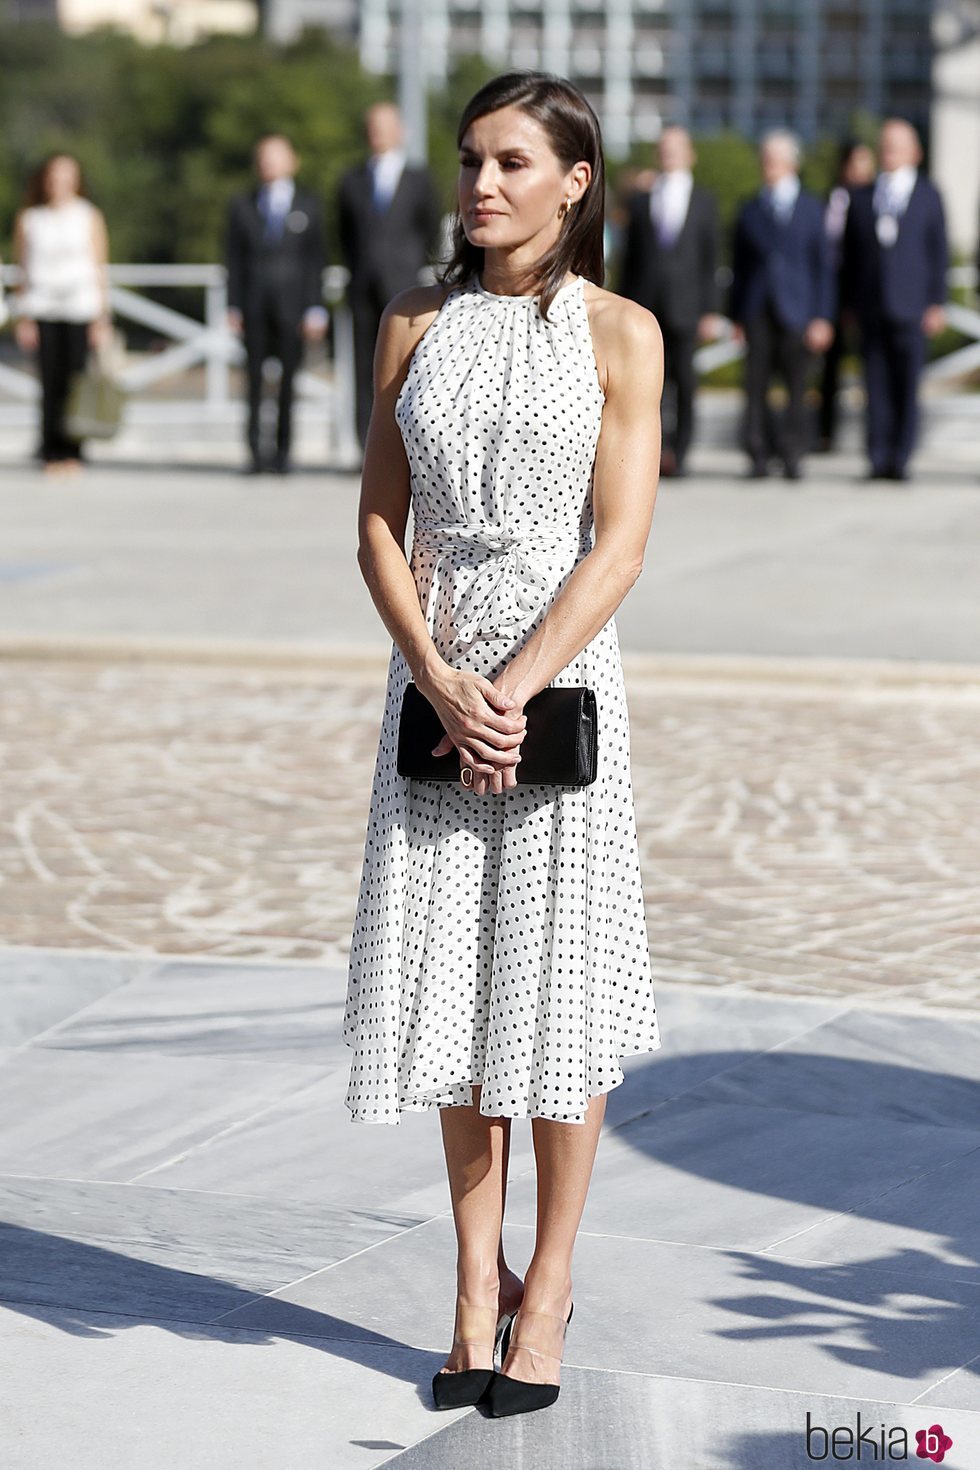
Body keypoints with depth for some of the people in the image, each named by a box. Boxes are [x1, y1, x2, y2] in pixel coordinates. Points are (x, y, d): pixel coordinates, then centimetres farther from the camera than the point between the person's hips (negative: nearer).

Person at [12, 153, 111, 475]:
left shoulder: (89, 217, 7)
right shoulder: (29, 219, 10)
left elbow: (99, 269, 7)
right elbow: (23, 270, 11)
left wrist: (102, 319, 1)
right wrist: (23, 318, 4)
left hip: (80, 307, -1)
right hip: (43, 309, 1)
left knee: (76, 382, -6)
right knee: (50, 383, -4)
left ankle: (72, 452, -1)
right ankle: (51, 452, -1)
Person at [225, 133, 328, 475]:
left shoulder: (308, 205, 9)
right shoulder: (242, 206, 12)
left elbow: (315, 260, 5)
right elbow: (234, 260, 10)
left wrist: (315, 309, -2)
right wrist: (234, 307, 1)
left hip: (291, 304, -1)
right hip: (255, 304, 1)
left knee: (289, 379, -1)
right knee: (255, 377, -3)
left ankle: (283, 450, 5)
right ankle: (256, 451, -2)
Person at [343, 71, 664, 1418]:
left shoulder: (618, 332, -2)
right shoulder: (415, 325, 7)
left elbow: (620, 545, -7)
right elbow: (380, 524, 4)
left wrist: (517, 688, -16)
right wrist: (441, 680, -10)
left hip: (563, 670, -3)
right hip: (434, 674, 3)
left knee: (557, 975, 0)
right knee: (449, 974, 5)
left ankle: (549, 1283, 13)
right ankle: (477, 1284, 15)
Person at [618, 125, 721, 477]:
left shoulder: (703, 202, 10)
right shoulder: (641, 202, 14)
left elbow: (711, 260, 7)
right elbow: (629, 259, 13)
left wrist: (710, 312, 0)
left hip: (684, 305, -1)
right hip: (645, 303, 1)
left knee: (684, 383, -3)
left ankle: (678, 454, 4)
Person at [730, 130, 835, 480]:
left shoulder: (811, 209, 7)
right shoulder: (749, 211, 12)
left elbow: (823, 265, 6)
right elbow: (739, 266, 13)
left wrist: (822, 317, -2)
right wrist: (737, 316, 7)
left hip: (796, 308, -1)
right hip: (758, 309, 1)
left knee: (796, 386, 0)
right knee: (755, 384, -7)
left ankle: (792, 455, 9)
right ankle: (759, 454, -2)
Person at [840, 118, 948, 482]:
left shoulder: (928, 196, 8)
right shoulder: (861, 197, 13)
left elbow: (939, 252, 5)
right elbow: (851, 254, 14)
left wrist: (937, 303, -2)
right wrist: (850, 303, 8)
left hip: (910, 307, -2)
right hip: (871, 308, 2)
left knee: (907, 387, -4)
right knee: (877, 387, -1)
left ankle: (900, 459, -1)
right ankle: (878, 459, 0)